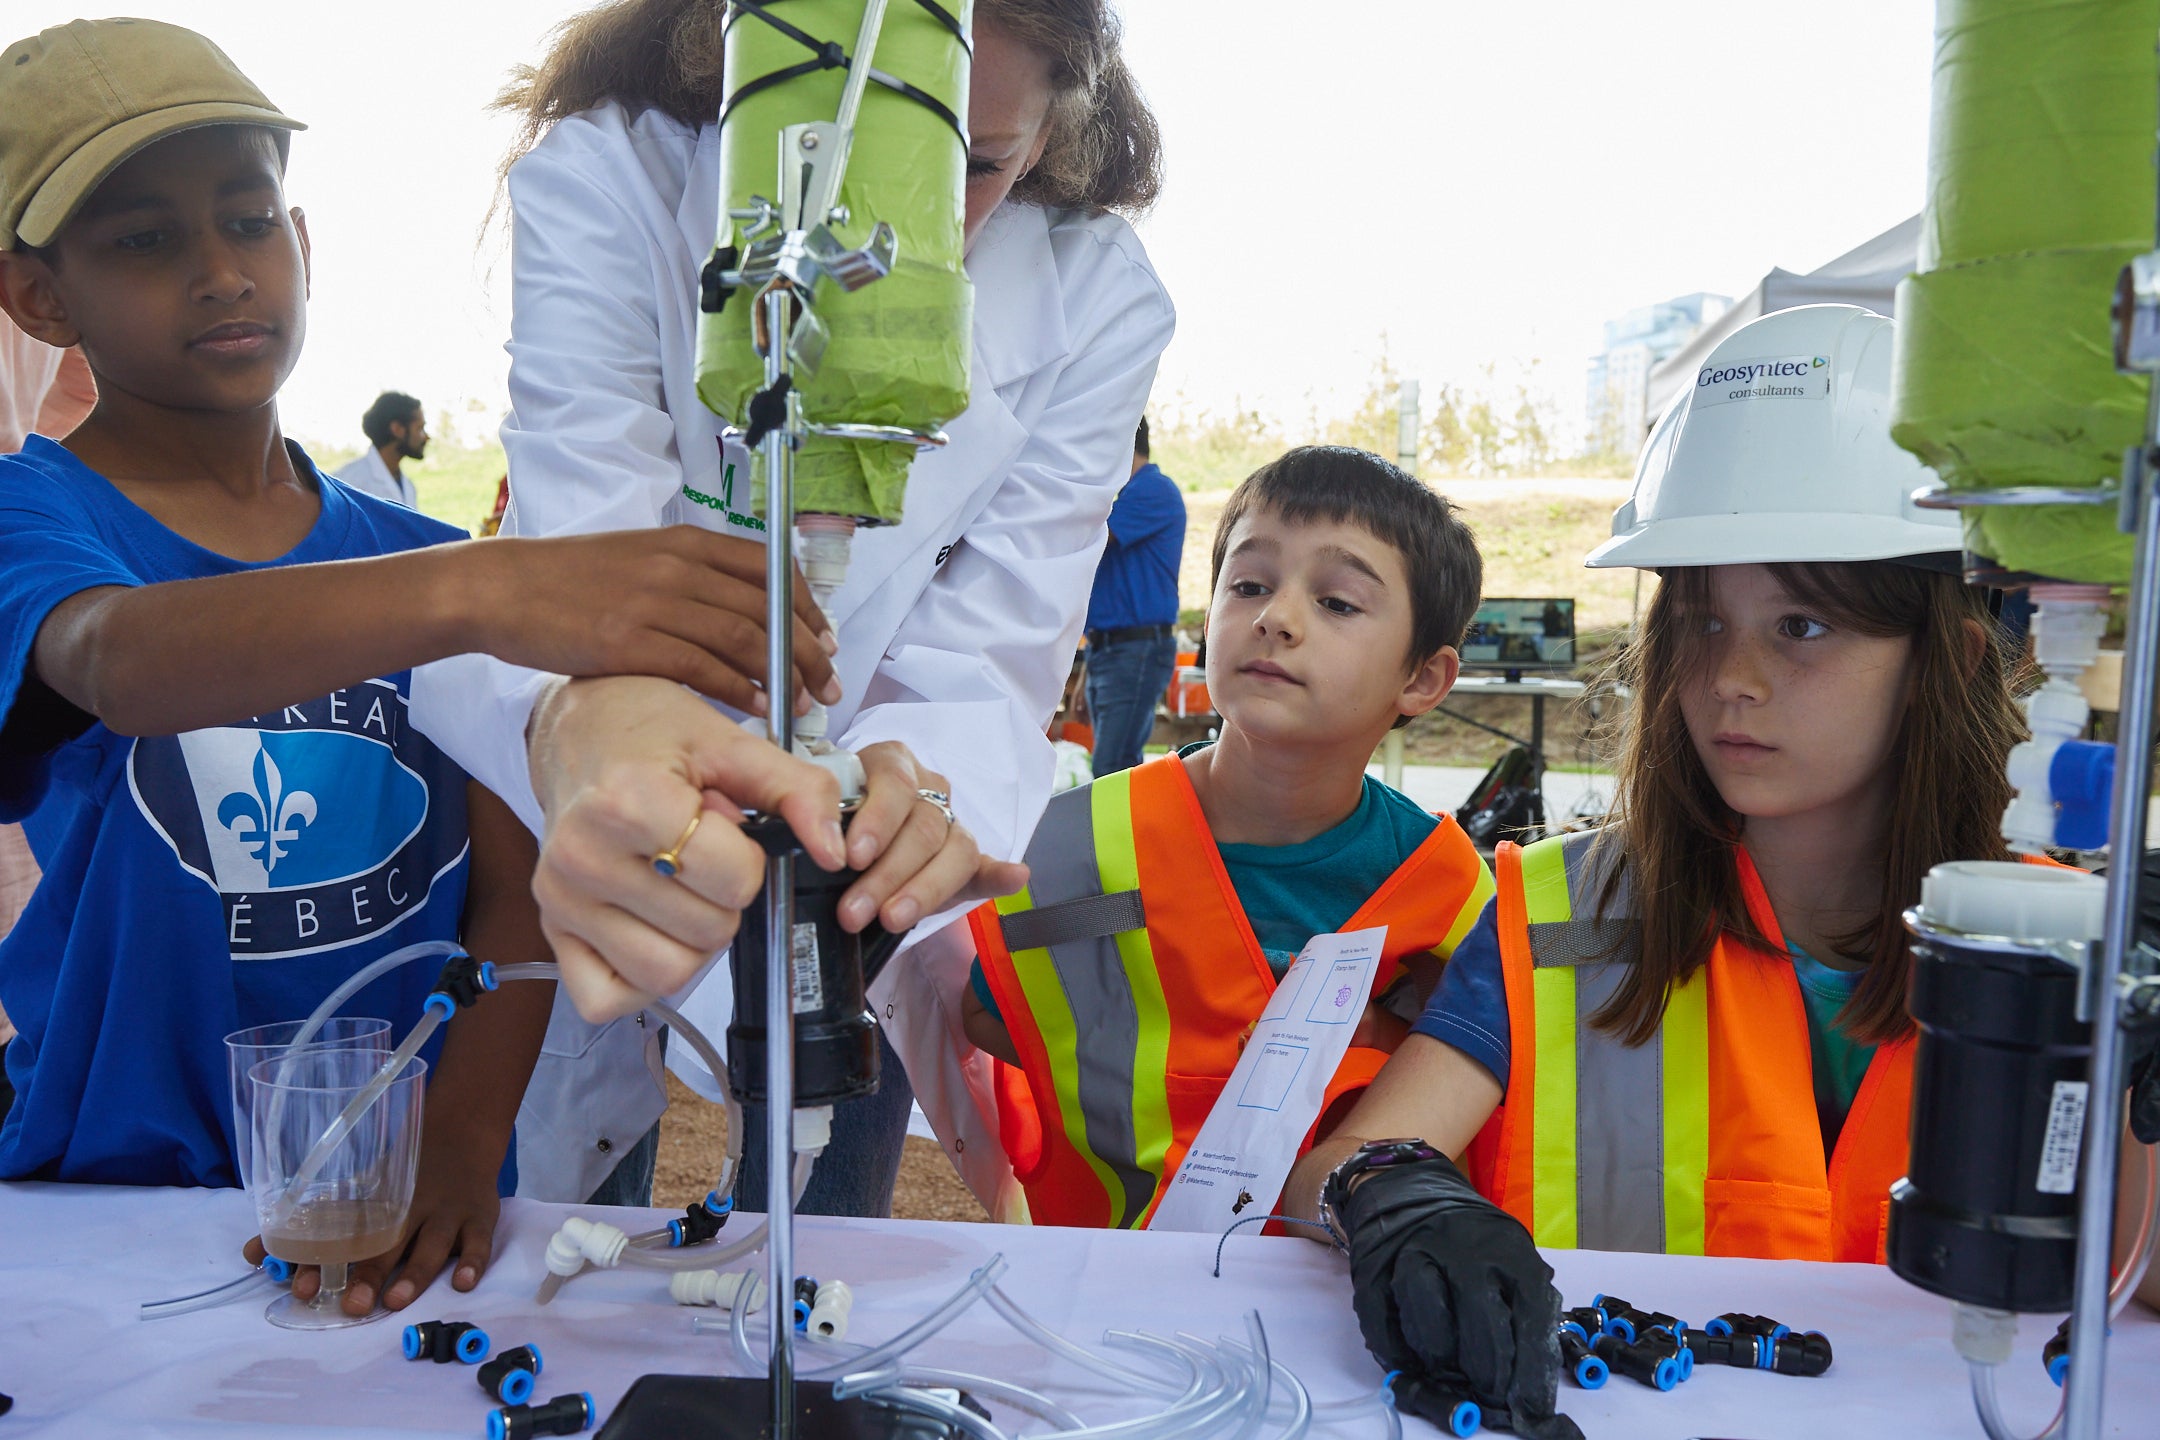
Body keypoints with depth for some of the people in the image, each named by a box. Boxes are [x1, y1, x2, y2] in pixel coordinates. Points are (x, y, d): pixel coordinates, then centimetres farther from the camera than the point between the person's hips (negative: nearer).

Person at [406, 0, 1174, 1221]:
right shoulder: (602, 185, -22)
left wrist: (909, 797, -45)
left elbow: (977, 668, -22)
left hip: (852, 888, 2)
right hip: (594, 847, -1)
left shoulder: (1095, 300, -17)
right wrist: (577, 730, -56)